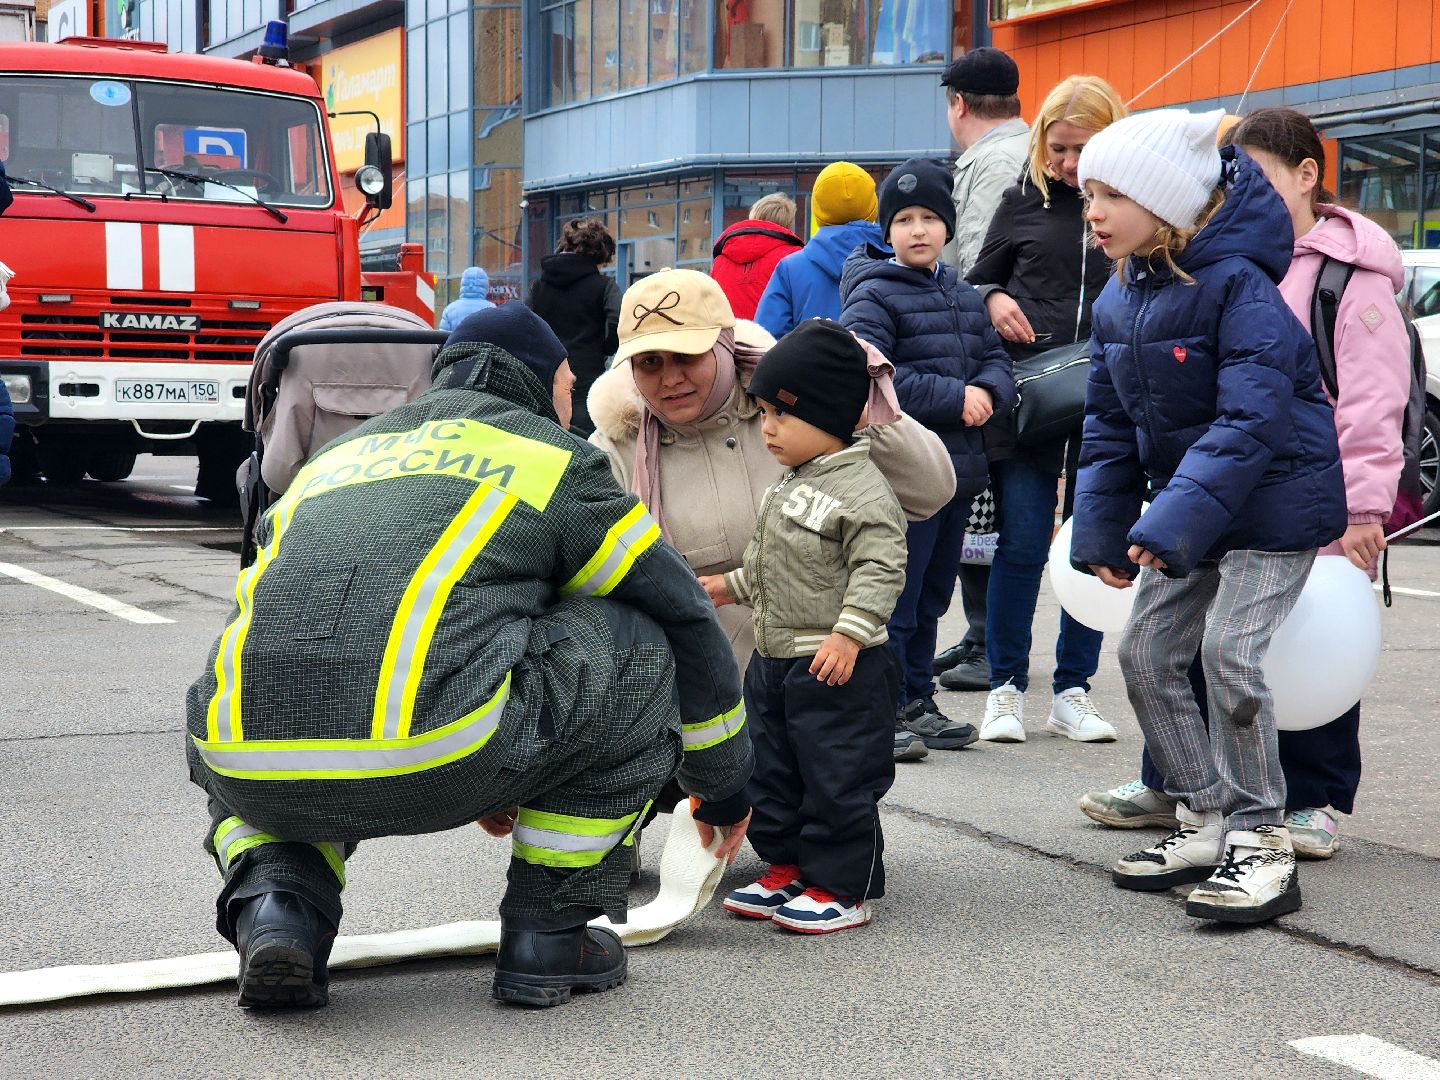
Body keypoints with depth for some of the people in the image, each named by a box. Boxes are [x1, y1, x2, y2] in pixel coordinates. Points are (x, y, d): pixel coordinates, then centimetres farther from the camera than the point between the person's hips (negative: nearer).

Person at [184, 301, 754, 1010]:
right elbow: (686, 620, 26)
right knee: (635, 649, 19)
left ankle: (275, 896, 9)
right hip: (431, 760, -5)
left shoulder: (336, 456, 34)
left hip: (259, 773, 5)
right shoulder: (556, 459, 20)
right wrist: (724, 788, 41)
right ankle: (548, 936, 20)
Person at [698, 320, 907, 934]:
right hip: (773, 658, 10)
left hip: (836, 665, -10)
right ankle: (787, 869, 28)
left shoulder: (861, 490, -17)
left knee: (836, 778, -2)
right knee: (770, 770, 16)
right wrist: (733, 586, 29)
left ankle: (842, 888, 8)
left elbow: (880, 569, -22)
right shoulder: (789, 485, 13)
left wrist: (849, 632, -28)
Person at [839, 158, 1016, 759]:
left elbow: (996, 361, 17)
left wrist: (987, 394, -8)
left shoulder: (965, 298, 15)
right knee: (894, 600, -5)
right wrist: (954, 398, -19)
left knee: (931, 597, 16)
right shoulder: (873, 296, -9)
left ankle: (916, 701, 25)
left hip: (958, 471, 8)